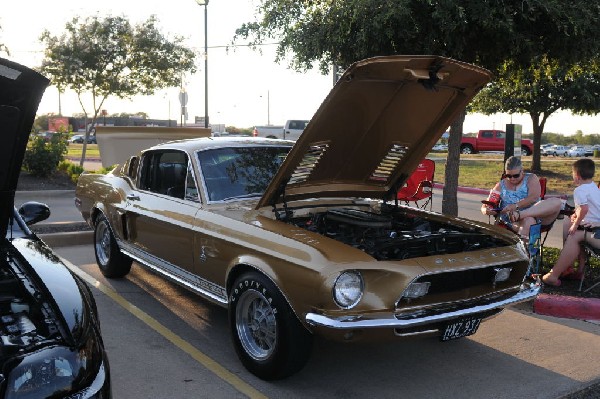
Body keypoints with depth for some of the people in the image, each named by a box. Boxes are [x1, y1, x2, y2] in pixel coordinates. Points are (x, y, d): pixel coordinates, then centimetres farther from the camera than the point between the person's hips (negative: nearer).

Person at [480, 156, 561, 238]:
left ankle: (519, 214, -42)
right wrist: (486, 211, -14)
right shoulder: (501, 186, 15)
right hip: (513, 222, -1)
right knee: (528, 221, -37)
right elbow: (485, 206, 12)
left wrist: (516, 206, -24)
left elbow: (534, 197, -9)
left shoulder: (531, 179, 11)